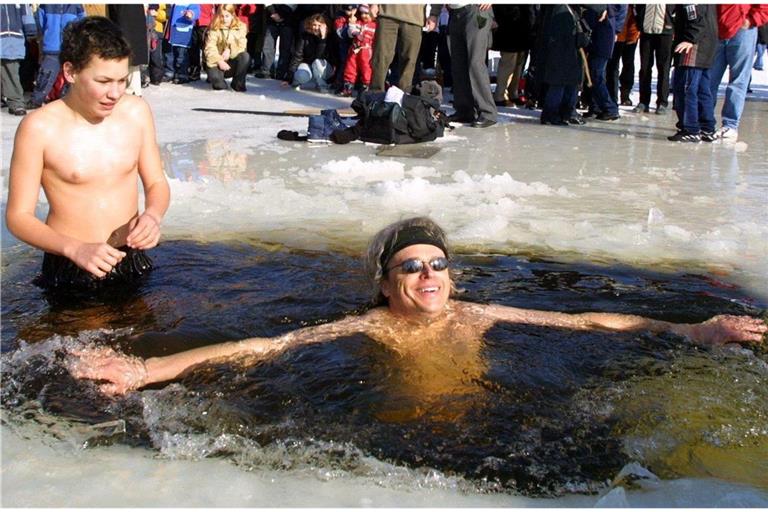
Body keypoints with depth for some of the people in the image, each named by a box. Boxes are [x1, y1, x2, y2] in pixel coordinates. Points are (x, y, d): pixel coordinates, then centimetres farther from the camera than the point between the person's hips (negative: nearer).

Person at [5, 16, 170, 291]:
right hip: (70, 271, -3)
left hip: (132, 262, 4)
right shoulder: (39, 127, -15)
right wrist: (75, 249, -28)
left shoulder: (136, 111, -3)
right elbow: (18, 216, -11)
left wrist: (152, 214, -16)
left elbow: (157, 183, 7)